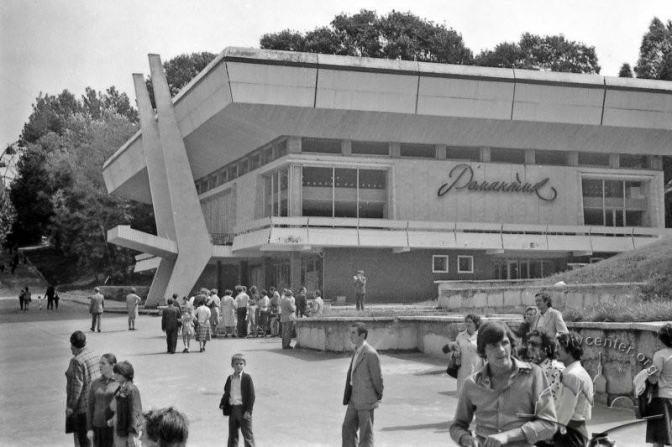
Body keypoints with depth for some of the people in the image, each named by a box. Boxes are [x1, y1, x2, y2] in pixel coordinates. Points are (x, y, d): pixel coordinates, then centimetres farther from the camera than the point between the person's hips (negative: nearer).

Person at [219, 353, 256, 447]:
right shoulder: (230, 379, 9)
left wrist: (248, 410, -15)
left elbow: (251, 395, -9)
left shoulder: (247, 378, -7)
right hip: (232, 409, 5)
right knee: (232, 435, 13)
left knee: (247, 434, 1)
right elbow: (226, 393, 17)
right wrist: (222, 404, 1)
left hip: (243, 409, -5)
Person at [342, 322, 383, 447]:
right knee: (347, 428, 11)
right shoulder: (357, 351, 10)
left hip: (366, 401, -9)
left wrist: (378, 399, -7)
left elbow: (377, 378, -13)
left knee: (365, 433, 2)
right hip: (354, 399, 9)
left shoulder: (370, 354, -18)